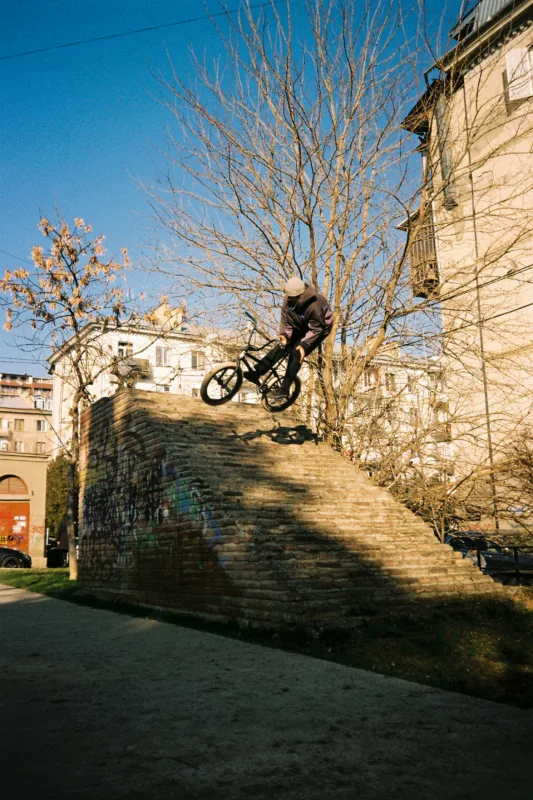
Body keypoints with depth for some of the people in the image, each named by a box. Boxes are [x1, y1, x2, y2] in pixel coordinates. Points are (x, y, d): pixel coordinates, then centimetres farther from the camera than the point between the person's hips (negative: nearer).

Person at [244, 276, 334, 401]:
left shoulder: (314, 305, -35)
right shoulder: (288, 300, -17)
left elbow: (316, 329, -27)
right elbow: (286, 320, -10)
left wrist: (304, 345, -33)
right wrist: (284, 334, -27)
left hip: (320, 327, -6)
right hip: (300, 327, 6)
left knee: (296, 353, -21)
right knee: (282, 346, -12)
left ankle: (284, 390, -18)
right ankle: (256, 372, -15)